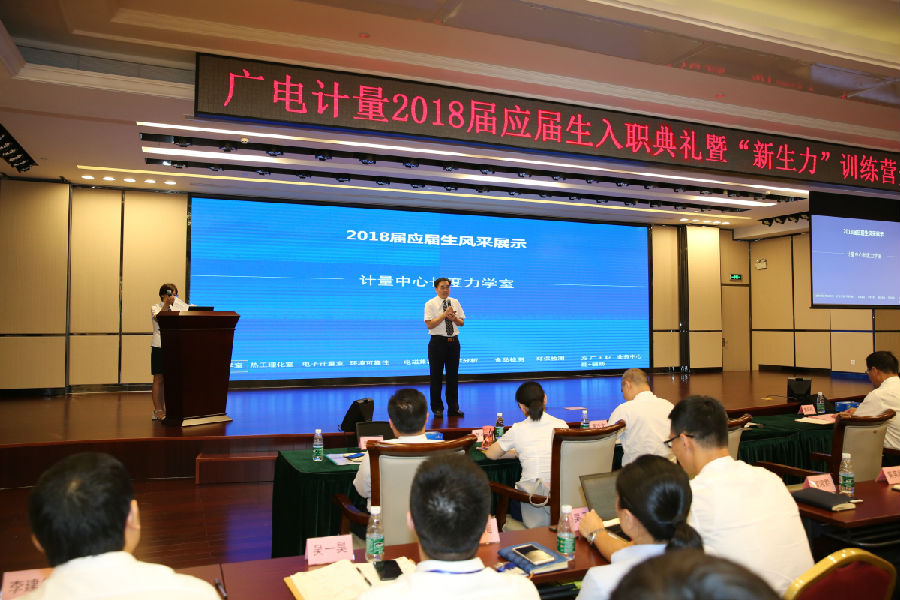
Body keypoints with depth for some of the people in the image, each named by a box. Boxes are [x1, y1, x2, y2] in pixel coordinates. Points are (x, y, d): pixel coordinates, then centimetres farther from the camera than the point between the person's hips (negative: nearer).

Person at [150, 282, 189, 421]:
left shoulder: (176, 308, 16)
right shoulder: (155, 308, 2)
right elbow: (159, 318, -19)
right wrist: (167, 304, -31)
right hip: (159, 347, -4)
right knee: (158, 379, -2)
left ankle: (164, 409, 11)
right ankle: (158, 411, 2)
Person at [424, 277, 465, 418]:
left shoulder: (455, 302, 10)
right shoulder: (430, 304, -4)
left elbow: (462, 322, 10)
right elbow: (430, 324, -14)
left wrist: (454, 318, -11)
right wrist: (444, 315, -19)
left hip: (453, 342, 4)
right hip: (437, 342, -4)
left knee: (453, 375, 8)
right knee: (436, 376, 3)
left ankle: (453, 408, 18)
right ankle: (437, 408, 13)